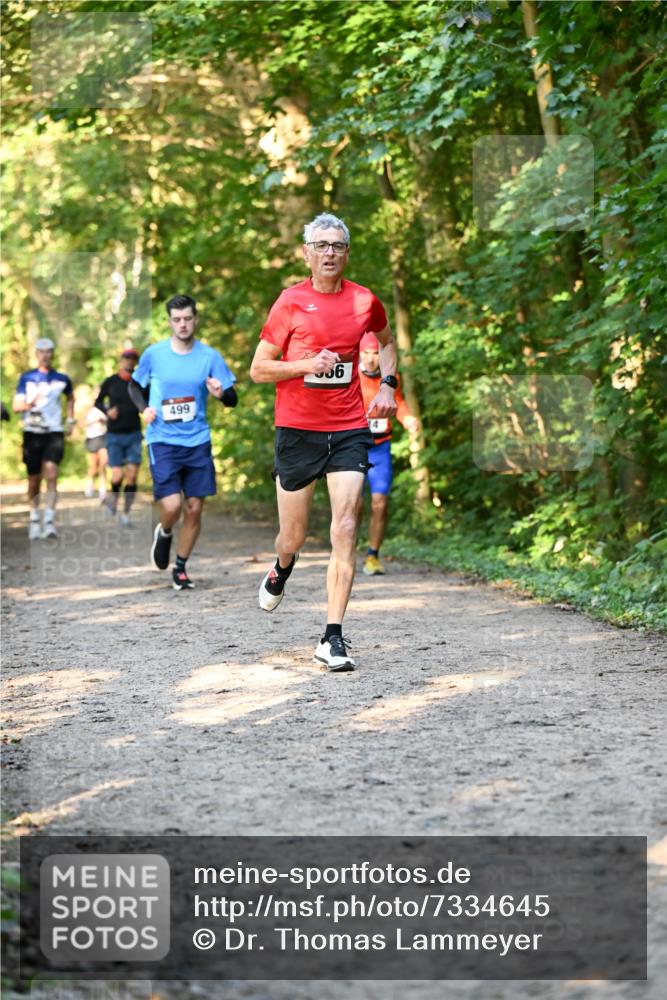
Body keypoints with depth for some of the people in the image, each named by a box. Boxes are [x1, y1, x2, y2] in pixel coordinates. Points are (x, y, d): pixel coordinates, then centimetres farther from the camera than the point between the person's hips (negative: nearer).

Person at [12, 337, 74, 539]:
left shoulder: (61, 379, 8)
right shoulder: (27, 377, 5)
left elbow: (70, 398, 28)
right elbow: (16, 406, 2)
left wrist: (70, 419, 18)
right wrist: (30, 403, -18)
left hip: (54, 433, -1)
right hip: (32, 433, 1)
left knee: (51, 473, -17)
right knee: (34, 479, 4)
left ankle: (50, 520, -18)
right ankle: (34, 519, 20)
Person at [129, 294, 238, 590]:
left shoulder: (210, 356, 1)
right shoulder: (154, 354, -1)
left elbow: (233, 399, 2)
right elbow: (135, 385, 16)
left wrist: (221, 393, -21)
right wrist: (144, 408, -3)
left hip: (197, 441, 2)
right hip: (162, 441, -2)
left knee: (194, 508, 3)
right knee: (172, 505, -15)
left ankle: (180, 567, 20)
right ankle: (164, 533, 21)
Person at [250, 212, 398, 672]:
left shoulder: (364, 301, 4)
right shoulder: (291, 302, -3)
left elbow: (387, 341, 26)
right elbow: (259, 368, -1)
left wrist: (387, 384, 9)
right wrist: (307, 365, -16)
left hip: (349, 430, 1)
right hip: (297, 429, -1)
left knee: (345, 531, -11)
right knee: (293, 536, 7)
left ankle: (333, 639, -8)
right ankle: (282, 569, 46)